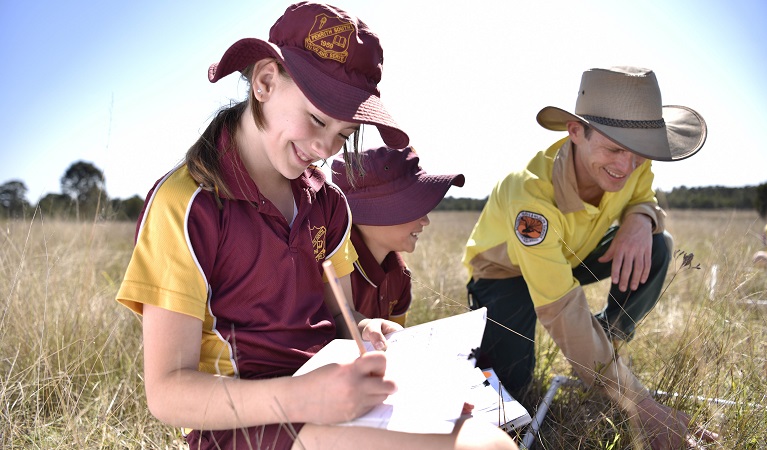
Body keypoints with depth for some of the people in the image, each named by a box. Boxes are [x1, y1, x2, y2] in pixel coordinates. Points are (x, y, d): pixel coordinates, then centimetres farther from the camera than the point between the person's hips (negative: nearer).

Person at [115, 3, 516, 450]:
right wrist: (296, 398, -29)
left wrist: (366, 332, -9)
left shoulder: (326, 202, 9)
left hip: (333, 392, 7)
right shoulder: (185, 204, -11)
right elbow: (167, 392, -14)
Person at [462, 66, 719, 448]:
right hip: (505, 269, -5)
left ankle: (608, 341, 2)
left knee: (656, 248, -19)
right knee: (509, 384, -24)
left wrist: (641, 218, -29)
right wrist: (643, 407, -40)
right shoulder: (530, 195, -41)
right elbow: (566, 314, -40)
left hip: (569, 256, 5)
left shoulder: (632, 160, -23)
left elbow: (643, 199, 0)